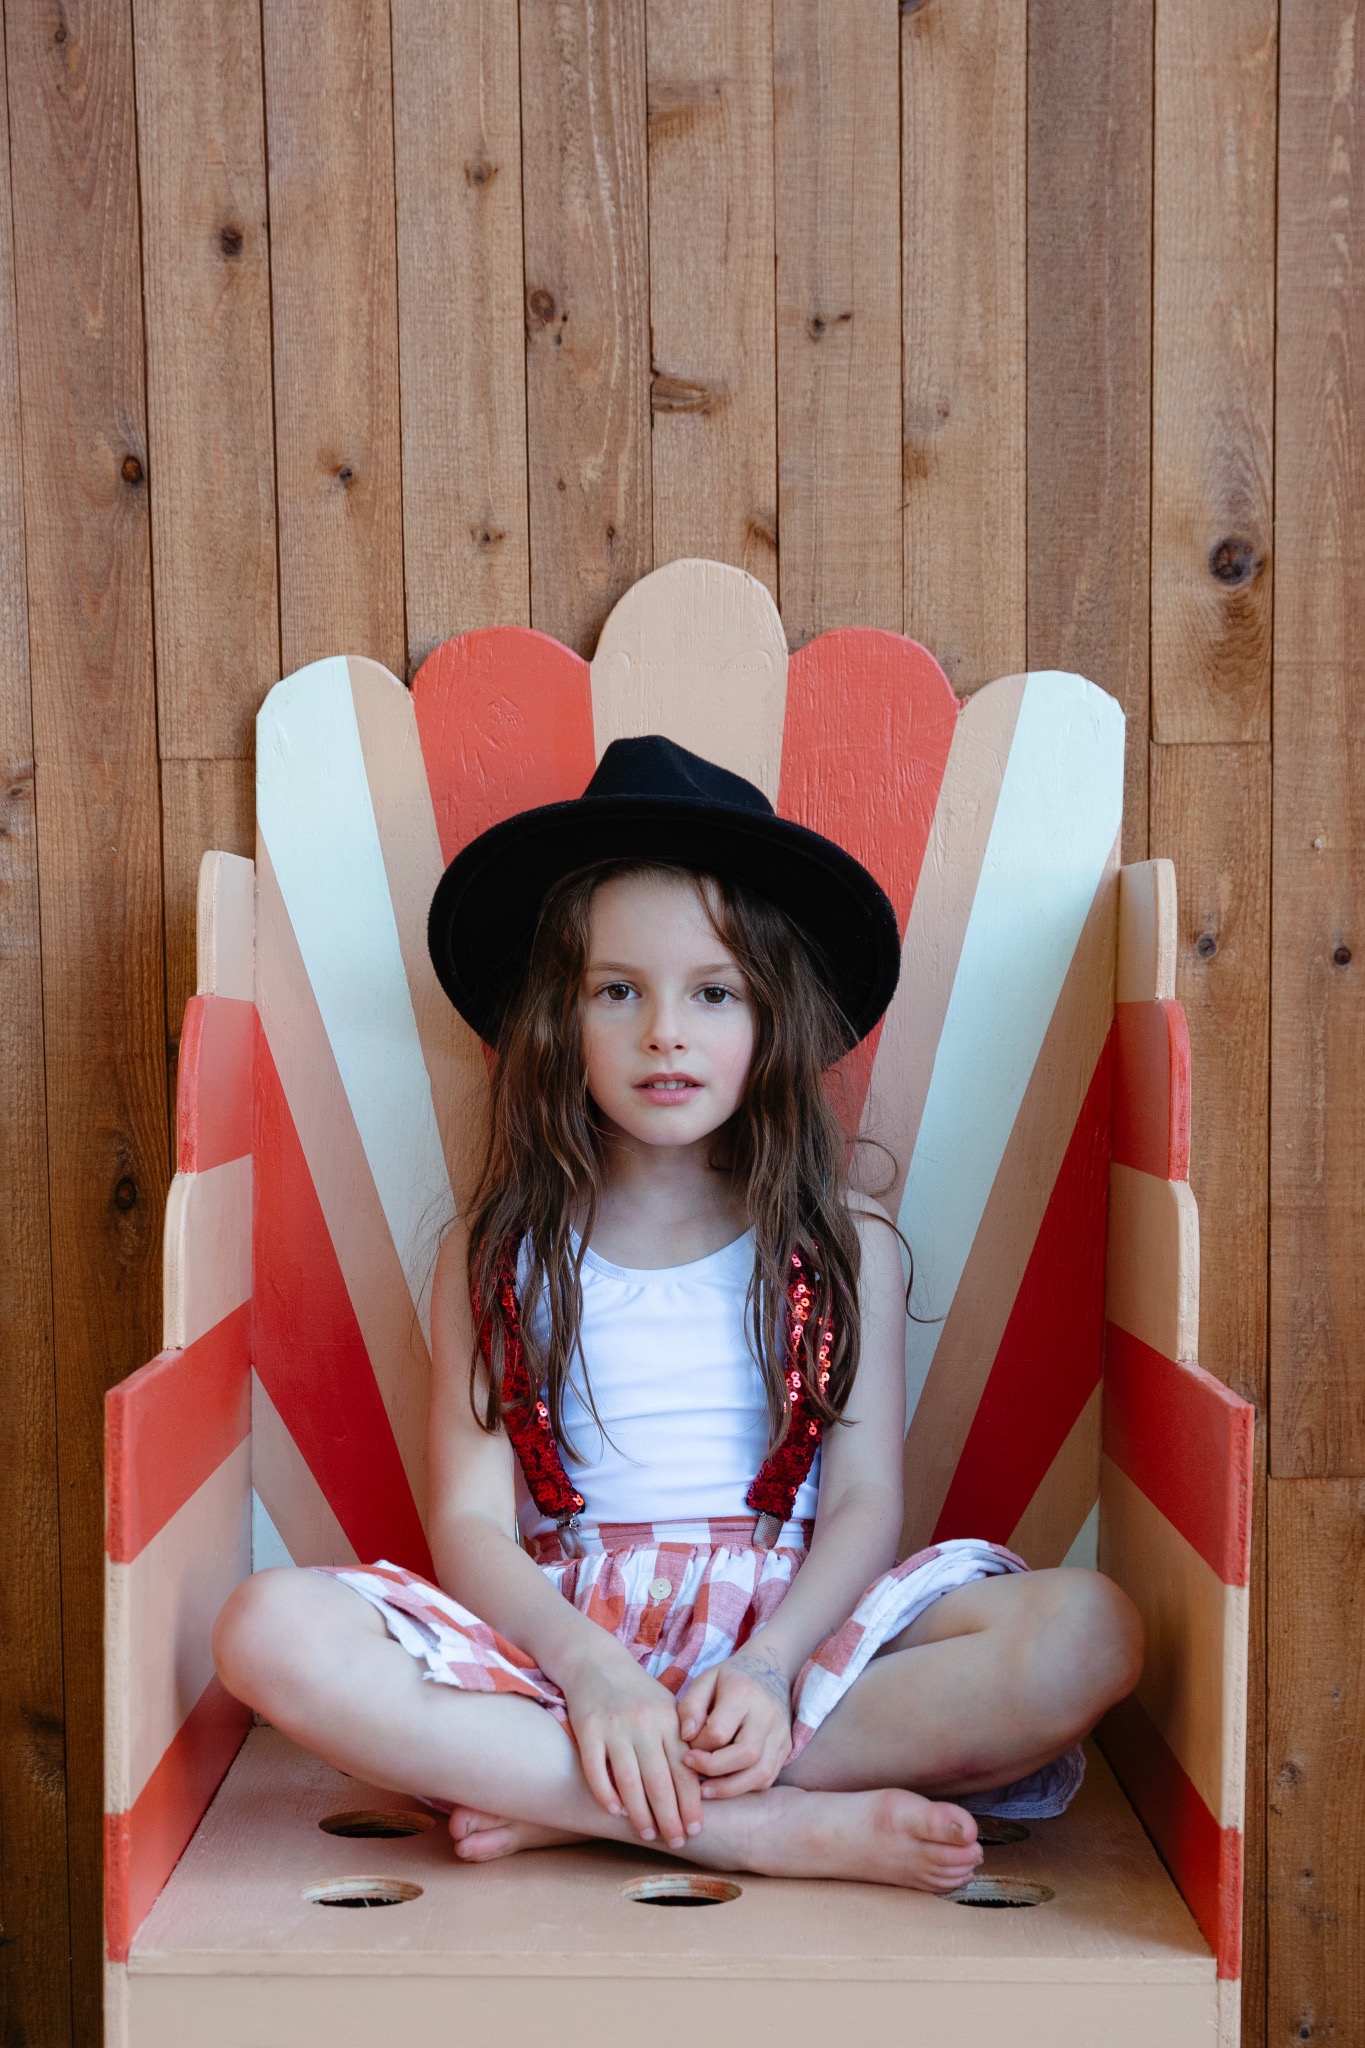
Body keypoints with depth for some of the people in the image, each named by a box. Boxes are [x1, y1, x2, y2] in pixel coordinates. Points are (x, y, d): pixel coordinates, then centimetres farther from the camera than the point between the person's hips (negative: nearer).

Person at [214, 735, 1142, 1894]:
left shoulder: (844, 1243, 7)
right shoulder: (498, 1251, 7)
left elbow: (864, 1507, 0)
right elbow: (470, 1519, -1)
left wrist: (767, 1667, -20)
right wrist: (588, 1665, -20)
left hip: (792, 1631, 1)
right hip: (561, 1635, 0)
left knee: (1091, 1634, -26)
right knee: (272, 1629, -27)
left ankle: (569, 1804, -23)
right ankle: (766, 1826, -26)